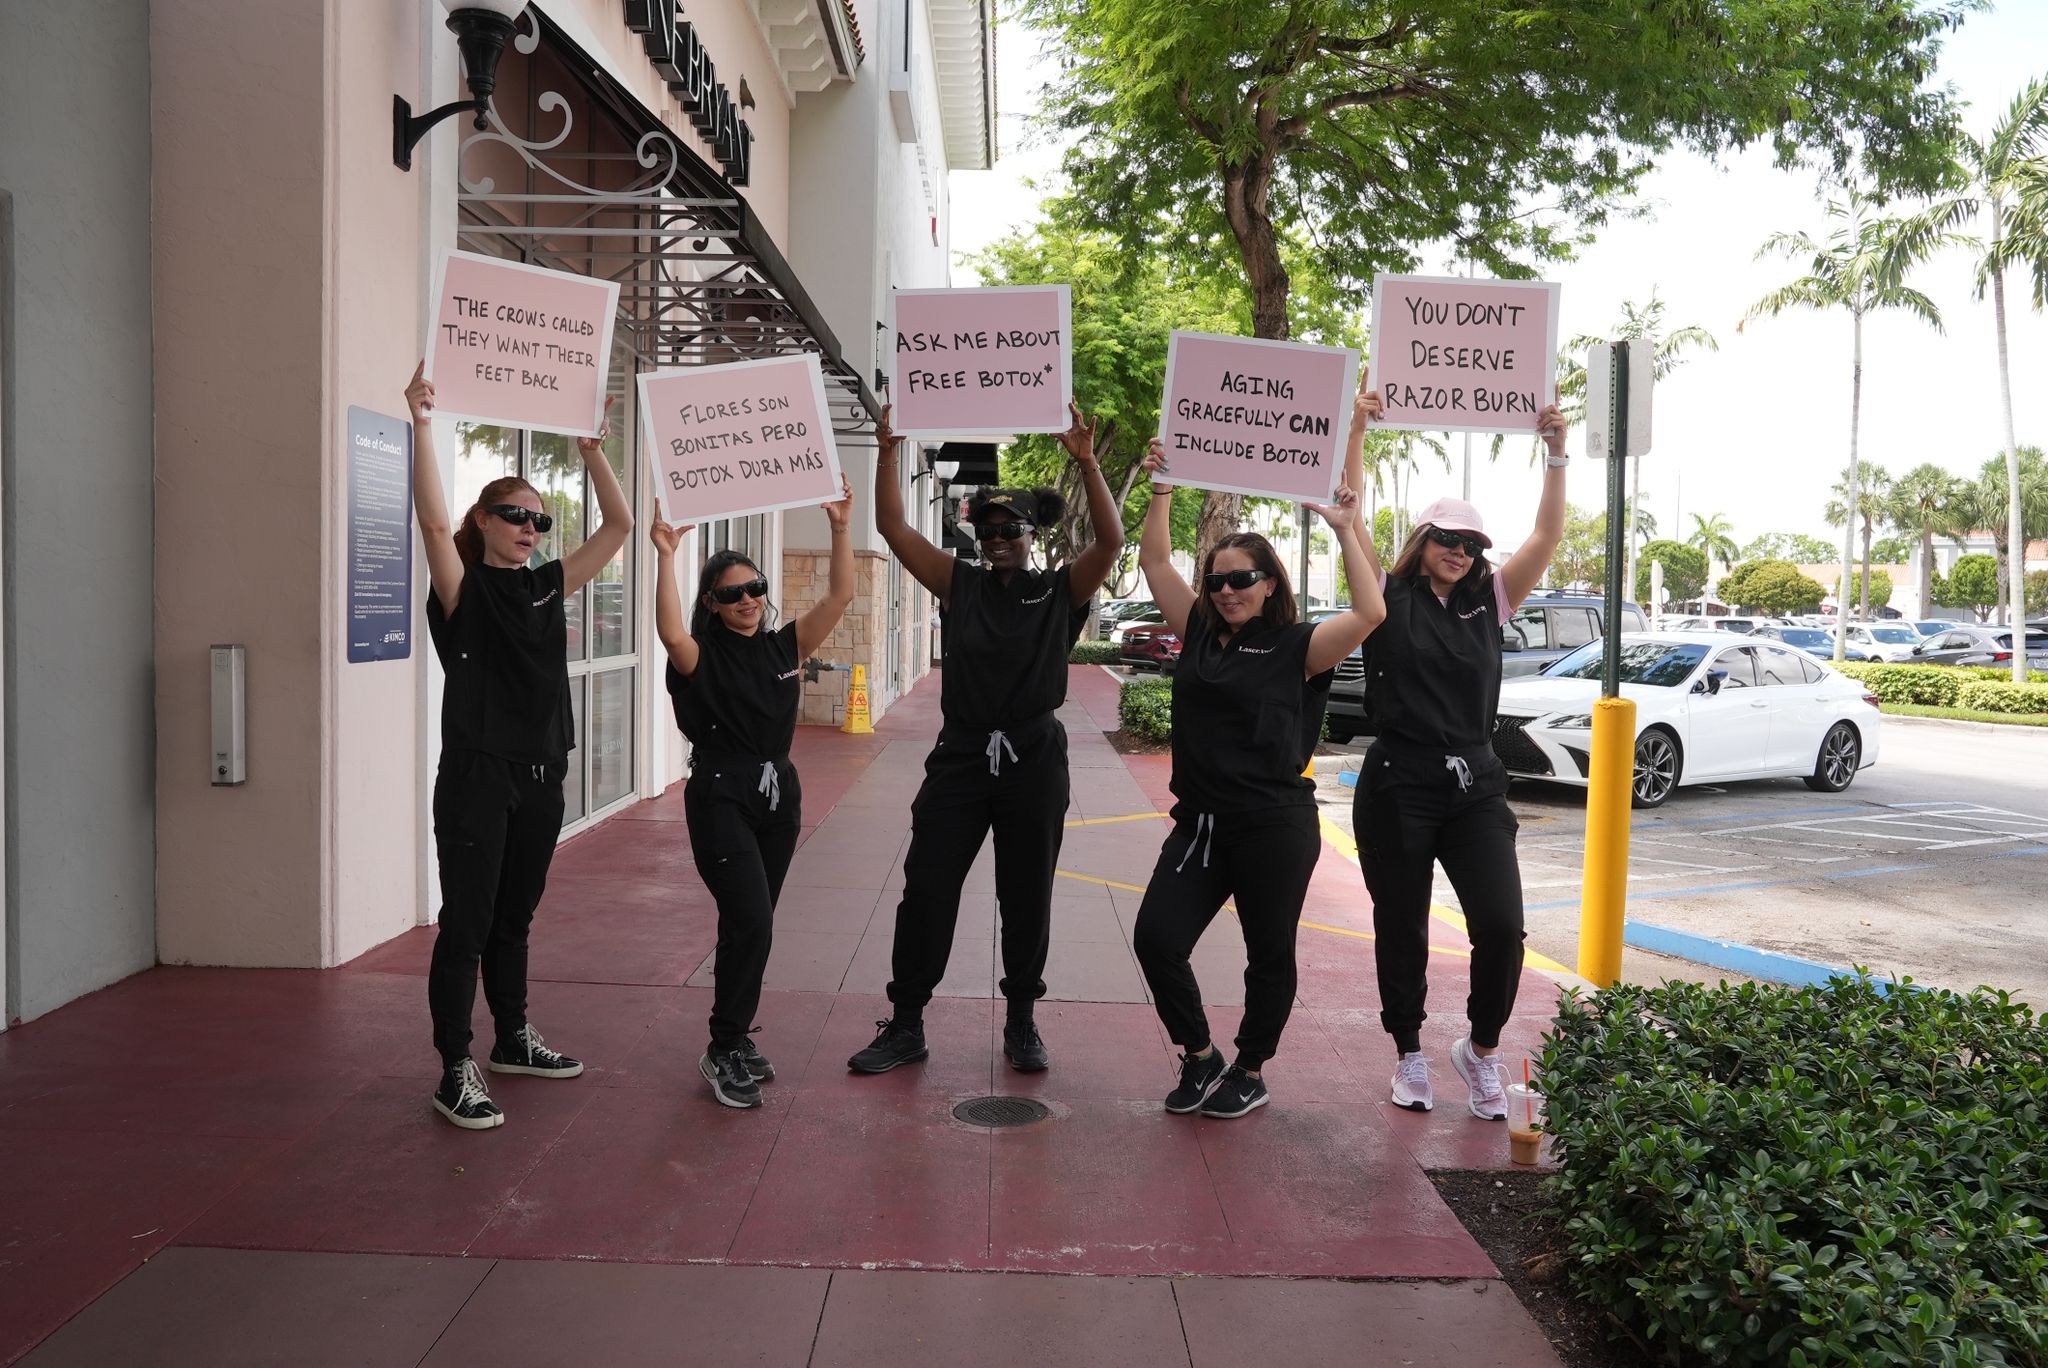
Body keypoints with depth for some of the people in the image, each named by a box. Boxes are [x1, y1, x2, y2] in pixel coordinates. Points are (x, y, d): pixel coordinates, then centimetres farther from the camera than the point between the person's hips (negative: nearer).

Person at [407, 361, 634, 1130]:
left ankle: (514, 1039, 32)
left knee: (514, 918, 19)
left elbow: (619, 525, 8)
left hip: (541, 777, 6)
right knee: (466, 923, -3)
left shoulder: (548, 587, 9)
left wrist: (592, 449, 3)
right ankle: (455, 1072, 4)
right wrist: (422, 423, -28)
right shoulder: (464, 591, -5)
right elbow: (433, 521, -22)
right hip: (476, 779, -6)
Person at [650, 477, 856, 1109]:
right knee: (751, 922, -15)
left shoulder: (783, 646, 6)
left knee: (752, 925, 12)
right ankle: (724, 1052, -3)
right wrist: (665, 557, -36)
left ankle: (733, 1041, 25)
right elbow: (670, 633, -31)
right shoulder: (703, 656, -7)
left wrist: (840, 527, -12)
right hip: (721, 798, -6)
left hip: (778, 795, 6)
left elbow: (839, 595, -4)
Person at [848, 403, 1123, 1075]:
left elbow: (1110, 540, -15)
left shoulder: (1060, 591, 0)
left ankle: (1021, 1024, 25)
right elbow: (893, 527, 0)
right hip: (960, 758, 2)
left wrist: (1085, 460, -23)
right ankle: (905, 1025, 15)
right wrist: (887, 451, -8)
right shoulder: (959, 585, 5)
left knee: (1026, 900, 9)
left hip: (1034, 762, -1)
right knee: (926, 893, 2)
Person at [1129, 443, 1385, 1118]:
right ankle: (1200, 1058, 18)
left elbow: (1370, 613, -19)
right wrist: (1162, 491, 5)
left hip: (1275, 828, -4)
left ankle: (1250, 1073, 29)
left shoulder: (1297, 647, -5)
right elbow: (1155, 562, 10)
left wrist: (1346, 532, -18)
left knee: (1269, 956, 9)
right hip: (1200, 822, 5)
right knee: (1156, 938, -3)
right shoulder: (1200, 633, 9)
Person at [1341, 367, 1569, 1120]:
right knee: (1401, 931, 8)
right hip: (1396, 788, -2)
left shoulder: (1489, 603, 9)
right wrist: (1356, 427, -14)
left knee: (1501, 926, -8)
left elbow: (1548, 535, 2)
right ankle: (1410, 1057, 28)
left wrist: (1556, 451, -7)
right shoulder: (1388, 598, 1)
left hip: (1475, 787, 3)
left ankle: (1482, 1049, 17)